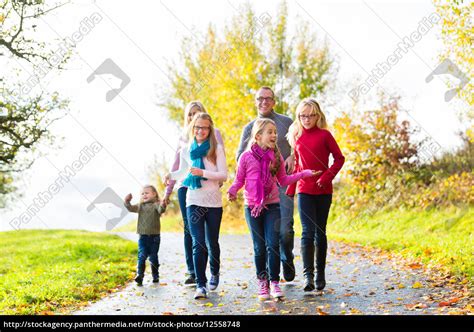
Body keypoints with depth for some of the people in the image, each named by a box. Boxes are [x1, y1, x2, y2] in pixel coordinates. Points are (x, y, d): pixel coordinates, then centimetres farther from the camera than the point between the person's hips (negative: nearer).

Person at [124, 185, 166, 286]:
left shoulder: (156, 205, -2)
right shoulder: (140, 206, 12)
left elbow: (160, 210, -21)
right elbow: (131, 208, 2)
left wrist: (162, 206, -43)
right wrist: (127, 202, -15)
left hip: (154, 236, -3)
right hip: (143, 236, 3)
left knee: (153, 257, 7)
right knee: (142, 256, -7)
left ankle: (155, 276, 20)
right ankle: (139, 275, -14)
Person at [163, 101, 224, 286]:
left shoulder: (214, 133, 8)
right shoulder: (183, 138, 18)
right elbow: (176, 165, 20)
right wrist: (168, 191, 17)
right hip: (185, 186, 3)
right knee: (189, 229, 0)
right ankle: (192, 272, 4)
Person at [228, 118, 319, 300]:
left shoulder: (276, 156, 2)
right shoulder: (247, 156, -6)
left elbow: (283, 180, 10)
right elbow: (239, 180, 2)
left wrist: (305, 173, 4)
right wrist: (232, 191, -18)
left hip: (272, 205, 1)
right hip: (252, 207, -1)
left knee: (273, 244, -7)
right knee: (259, 247, 5)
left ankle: (274, 282, 1)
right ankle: (262, 282, 18)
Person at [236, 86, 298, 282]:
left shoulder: (286, 122, 8)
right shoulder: (249, 128, 13)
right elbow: (240, 157, 13)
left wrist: (293, 156, -7)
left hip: (283, 182, -2)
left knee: (285, 228, -10)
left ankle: (287, 259, 17)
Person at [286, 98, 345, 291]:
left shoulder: (324, 135, -3)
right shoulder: (297, 137, 7)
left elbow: (339, 158, -1)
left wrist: (327, 177, -13)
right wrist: (290, 190, 12)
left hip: (323, 191, -1)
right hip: (304, 191, 1)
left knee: (320, 232, 9)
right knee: (308, 232, -11)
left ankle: (320, 274, 20)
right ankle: (308, 275, -16)